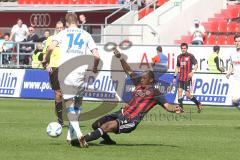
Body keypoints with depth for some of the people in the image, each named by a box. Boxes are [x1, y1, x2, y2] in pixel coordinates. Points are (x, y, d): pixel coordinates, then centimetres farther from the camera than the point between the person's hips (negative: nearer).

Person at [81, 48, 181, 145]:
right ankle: (108, 140, 33)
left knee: (107, 126, -28)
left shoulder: (155, 93, -4)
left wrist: (174, 109, -36)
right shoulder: (139, 84, 15)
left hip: (131, 121, -8)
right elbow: (128, 71, 24)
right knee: (96, 125, 10)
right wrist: (120, 58, 17)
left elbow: (166, 105, -14)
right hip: (122, 113, 8)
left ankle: (83, 140, -30)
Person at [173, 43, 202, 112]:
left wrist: (192, 72, -21)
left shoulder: (190, 56, -3)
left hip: (188, 78, -5)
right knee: (179, 91, -9)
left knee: (187, 94, -8)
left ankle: (198, 103, 13)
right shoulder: (179, 57, 12)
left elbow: (196, 65, -5)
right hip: (181, 77, 5)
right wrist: (175, 77, 16)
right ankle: (181, 107, -6)